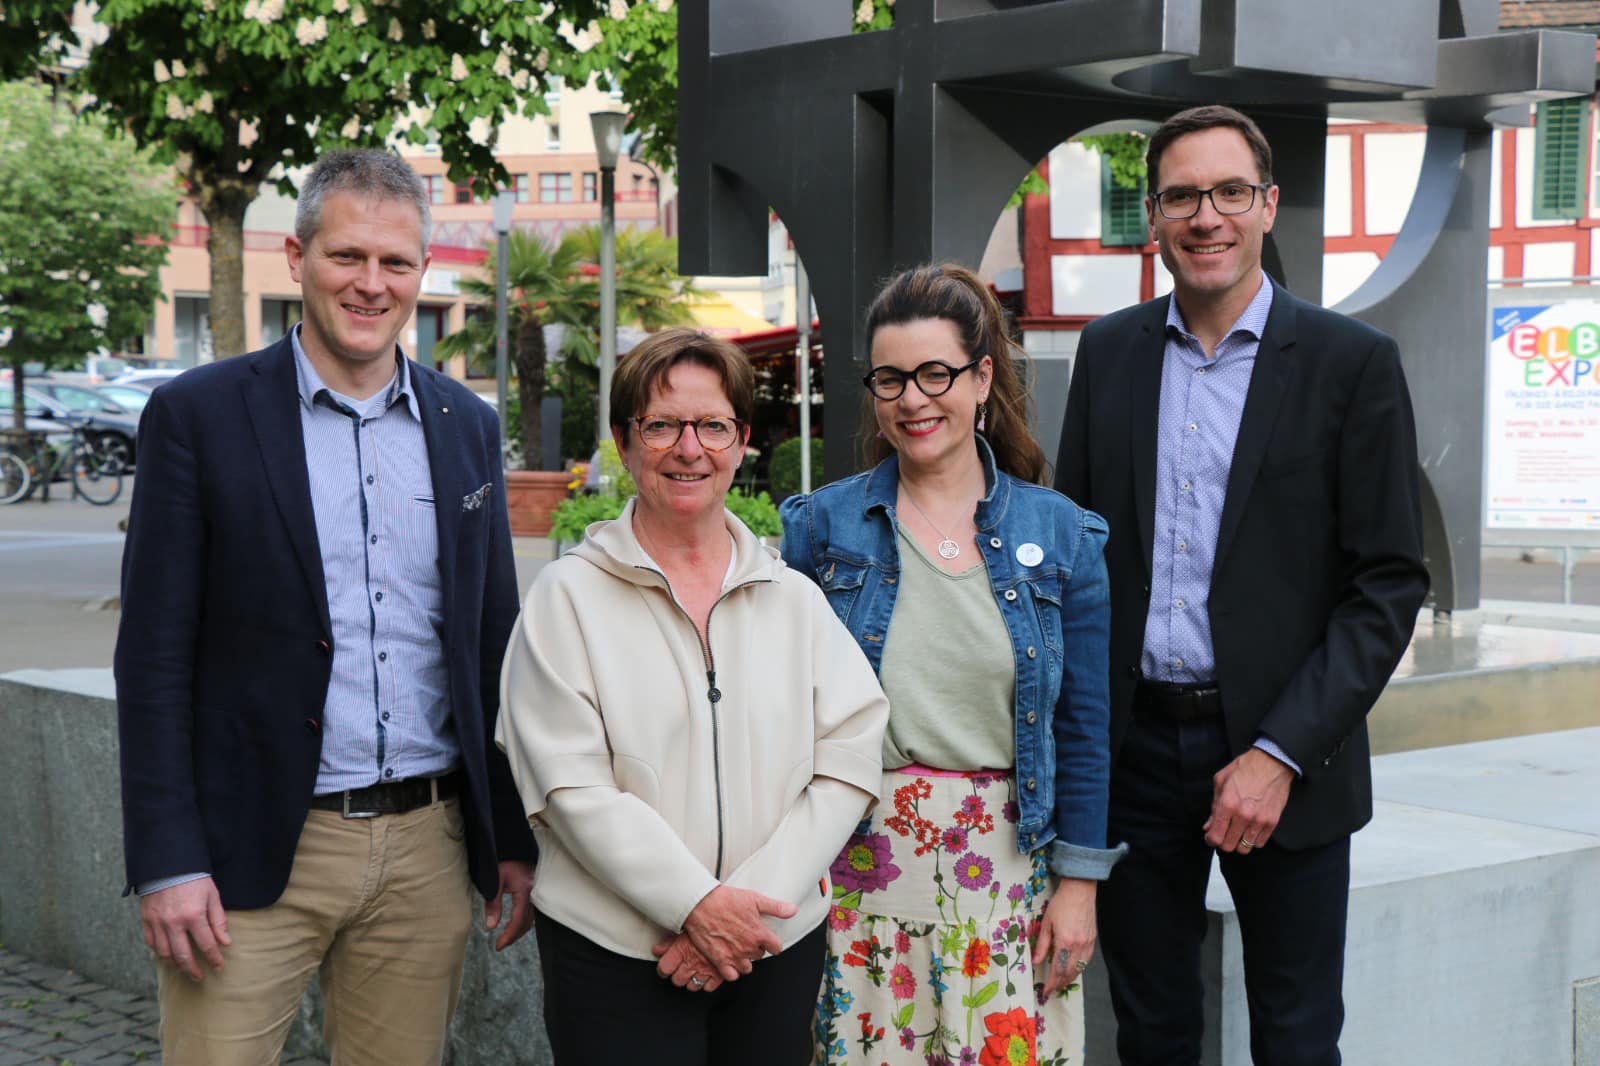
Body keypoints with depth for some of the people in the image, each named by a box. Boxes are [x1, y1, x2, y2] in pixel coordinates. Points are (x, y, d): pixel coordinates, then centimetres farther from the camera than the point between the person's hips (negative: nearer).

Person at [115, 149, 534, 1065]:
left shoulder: (467, 427, 10)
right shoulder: (198, 415, -3)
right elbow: (155, 655, -5)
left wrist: (516, 837, 11)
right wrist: (168, 862, -11)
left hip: (427, 848, 4)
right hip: (256, 852, -3)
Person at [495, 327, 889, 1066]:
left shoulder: (795, 599, 7)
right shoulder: (567, 597, -2)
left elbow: (848, 762, -2)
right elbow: (572, 788, -10)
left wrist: (752, 901, -13)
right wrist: (697, 905, -17)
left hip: (777, 949, 3)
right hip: (613, 956, -3)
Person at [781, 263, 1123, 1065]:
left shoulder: (1059, 533, 2)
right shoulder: (822, 526, 2)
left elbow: (1084, 725, 4)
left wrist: (1079, 883, 0)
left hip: (1010, 863, 1)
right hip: (858, 865, 0)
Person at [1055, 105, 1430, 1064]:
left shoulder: (1353, 362, -5)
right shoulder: (1110, 351, 6)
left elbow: (1390, 582, -8)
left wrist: (1282, 753, -15)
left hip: (1280, 757, -3)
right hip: (1135, 750, 3)